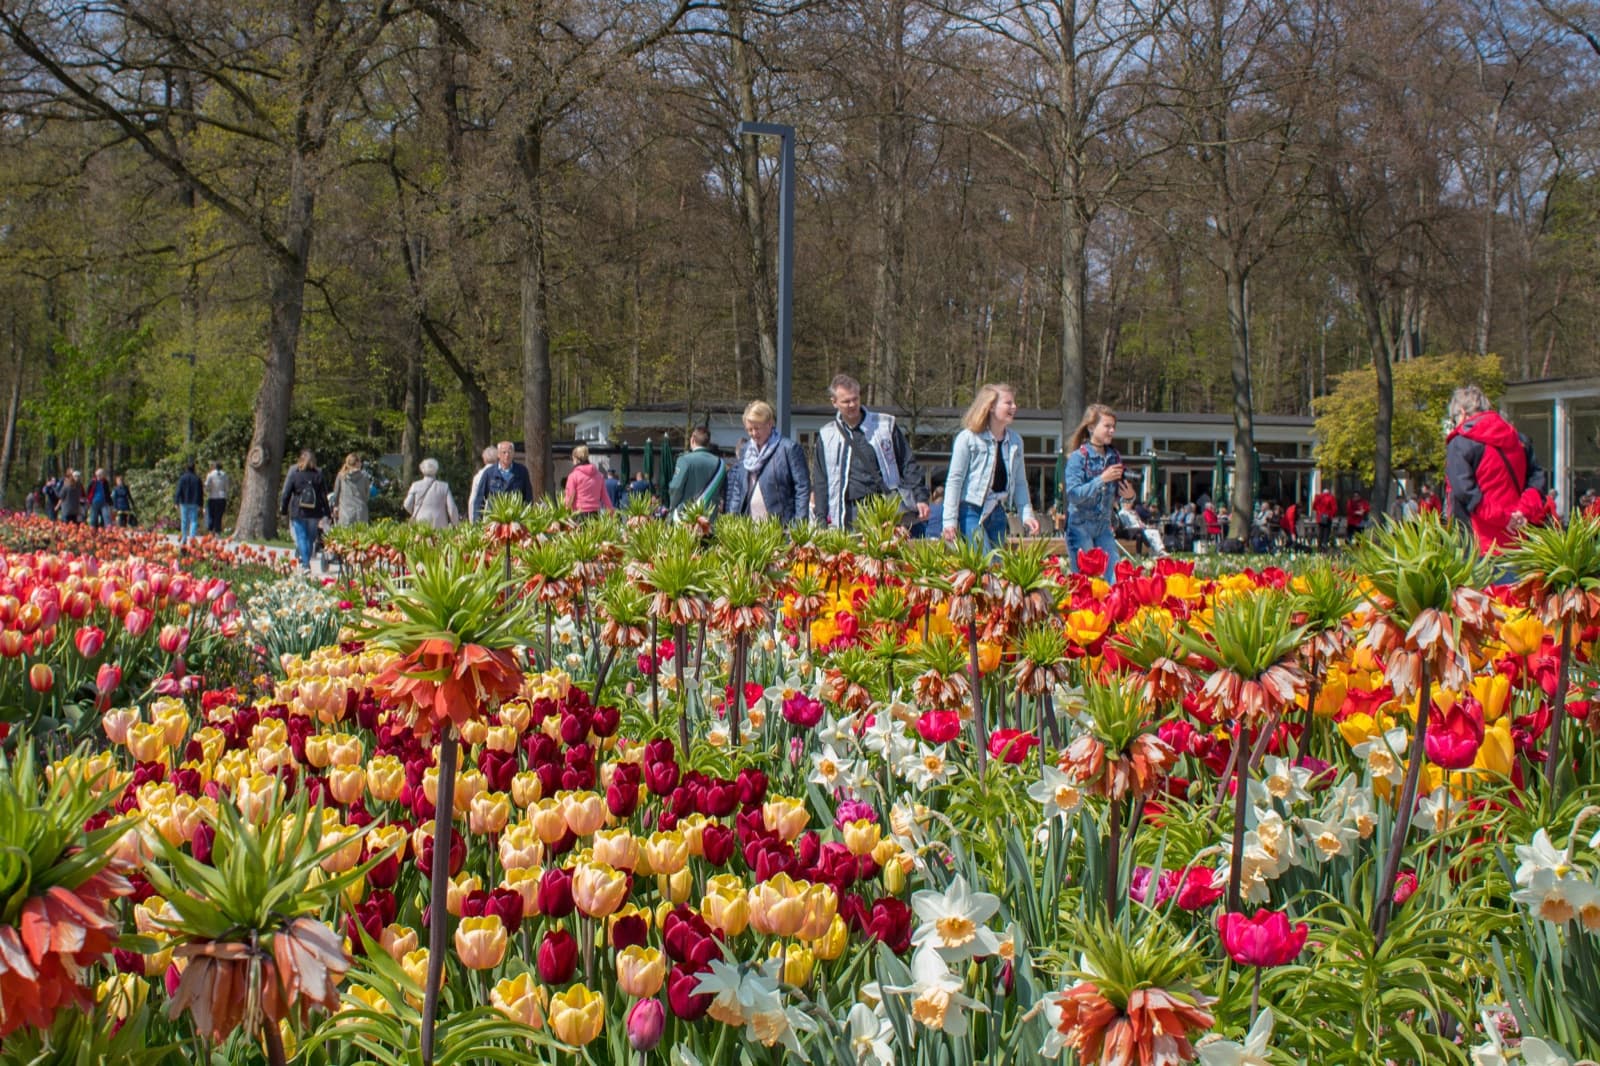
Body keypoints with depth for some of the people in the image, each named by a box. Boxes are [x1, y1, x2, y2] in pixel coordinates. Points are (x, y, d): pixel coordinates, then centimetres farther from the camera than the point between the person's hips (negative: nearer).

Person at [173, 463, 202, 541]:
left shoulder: (182, 478, -5)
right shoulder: (197, 478, 3)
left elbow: (178, 491, -7)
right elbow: (201, 493, 6)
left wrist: (176, 502, -3)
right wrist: (200, 504, 12)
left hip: (184, 502, -1)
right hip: (194, 503, 1)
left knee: (184, 521, 7)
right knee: (194, 521, 1)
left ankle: (184, 538, 13)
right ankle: (192, 537, -11)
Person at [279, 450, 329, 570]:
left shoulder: (294, 474, -3)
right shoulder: (318, 475, 0)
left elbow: (286, 494, 0)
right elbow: (324, 495, 1)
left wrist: (283, 510, 9)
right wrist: (325, 513, 6)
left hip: (298, 512, -2)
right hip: (314, 513, 2)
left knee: (301, 538, 0)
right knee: (311, 538, 13)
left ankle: (305, 564, -9)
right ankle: (306, 562, 18)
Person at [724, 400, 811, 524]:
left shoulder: (789, 448, -2)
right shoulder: (743, 450, 16)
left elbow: (802, 487, -5)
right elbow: (735, 488, 19)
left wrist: (799, 523, -11)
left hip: (780, 526, -5)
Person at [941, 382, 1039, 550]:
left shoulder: (1015, 441, 10)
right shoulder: (968, 438, -7)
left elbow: (1020, 482, 16)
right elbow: (954, 480, -7)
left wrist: (1026, 514, 5)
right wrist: (949, 519, -12)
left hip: (997, 513, 7)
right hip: (971, 512, -6)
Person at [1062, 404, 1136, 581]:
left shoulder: (1114, 457, 7)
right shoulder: (1078, 458, -10)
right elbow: (1073, 494, -19)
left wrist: (1128, 495, -6)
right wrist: (1101, 479, -24)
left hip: (1103, 526, 5)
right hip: (1080, 526, -5)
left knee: (1115, 577, 0)